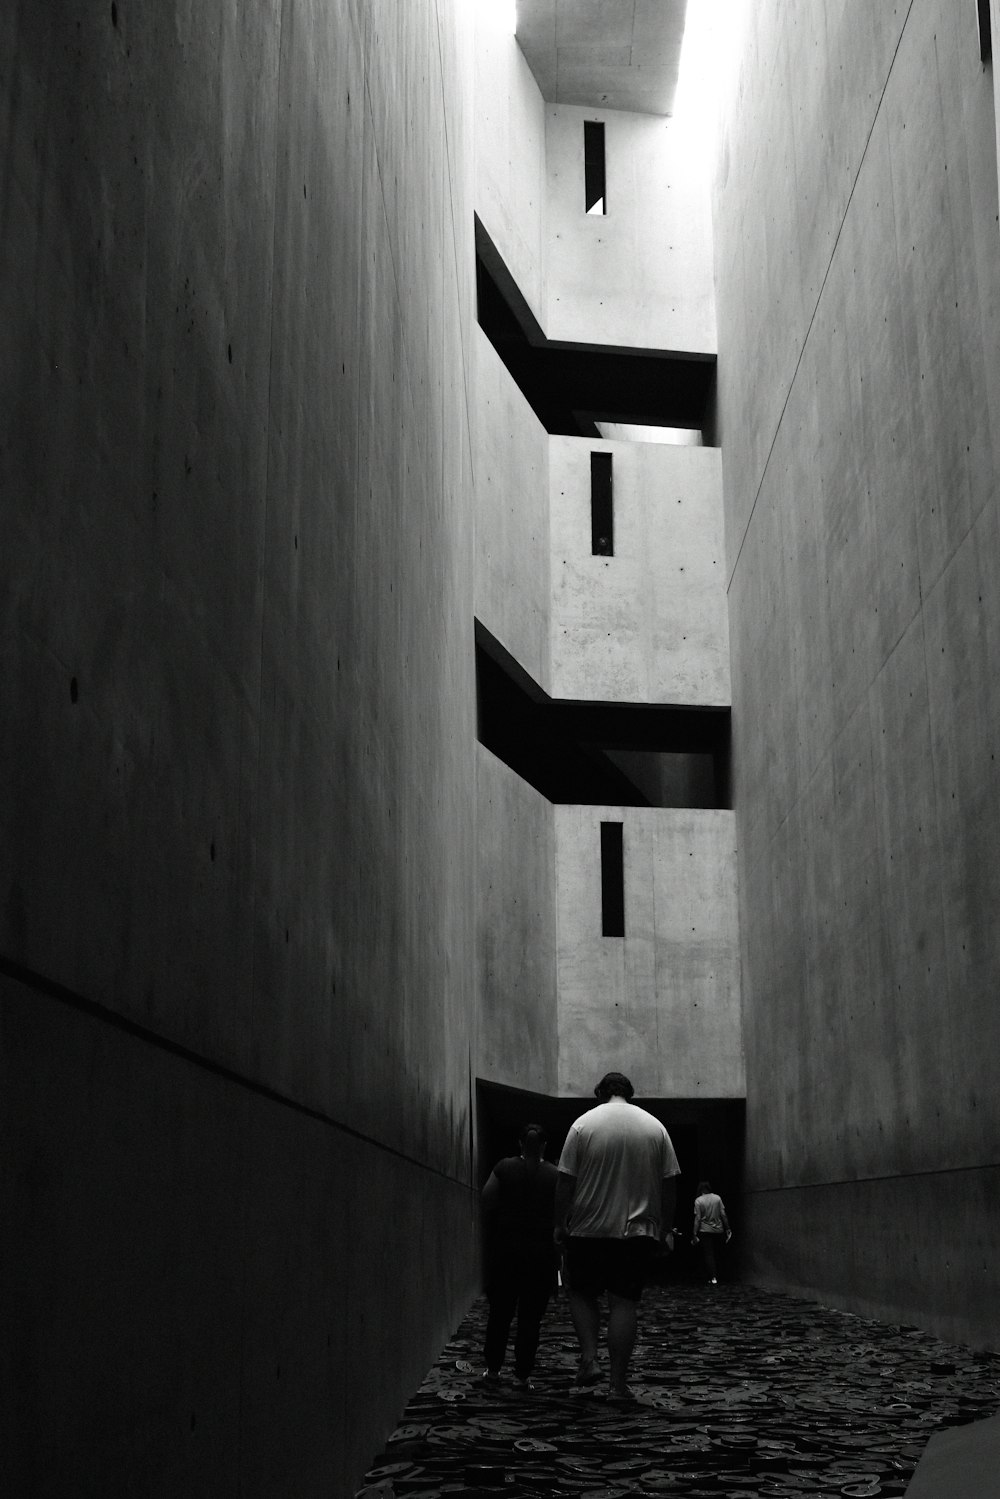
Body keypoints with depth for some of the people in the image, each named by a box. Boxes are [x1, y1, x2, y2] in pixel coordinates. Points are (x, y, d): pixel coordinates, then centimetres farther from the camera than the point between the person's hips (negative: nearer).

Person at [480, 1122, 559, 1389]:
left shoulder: (503, 1168, 0)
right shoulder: (555, 1175, -1)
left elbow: (488, 1207, -3)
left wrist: (489, 1242, 6)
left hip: (505, 1248, 1)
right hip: (542, 1252, -1)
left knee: (500, 1310, 12)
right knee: (531, 1316, 5)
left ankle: (493, 1368, 16)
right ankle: (523, 1374, 5)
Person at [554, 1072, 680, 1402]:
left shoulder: (584, 1124, -3)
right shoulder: (654, 1126, 4)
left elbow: (566, 1181, -4)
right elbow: (669, 1183, 5)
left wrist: (559, 1224, 4)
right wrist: (666, 1228, 12)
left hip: (588, 1229, -1)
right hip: (638, 1232, 2)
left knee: (581, 1293, 16)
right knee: (624, 1303, 3)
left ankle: (589, 1359, 2)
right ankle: (618, 1384, 2)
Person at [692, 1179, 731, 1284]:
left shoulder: (698, 1200, -7)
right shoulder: (717, 1198, 1)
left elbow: (697, 1219, -9)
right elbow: (723, 1215, 1)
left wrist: (695, 1234, -6)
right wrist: (727, 1229, 8)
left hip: (705, 1231, -3)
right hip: (718, 1230, 3)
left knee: (708, 1255, 1)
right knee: (715, 1254, 17)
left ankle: (713, 1278, -9)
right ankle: (716, 1275, 17)